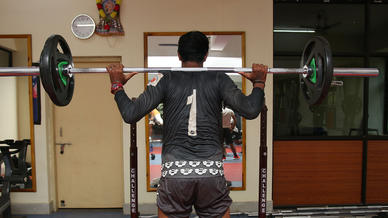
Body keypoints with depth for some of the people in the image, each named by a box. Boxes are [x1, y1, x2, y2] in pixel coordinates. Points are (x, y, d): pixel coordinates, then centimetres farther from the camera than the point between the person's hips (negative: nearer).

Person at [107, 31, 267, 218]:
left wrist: (117, 85, 11)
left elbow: (130, 114, -4)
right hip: (211, 171, 0)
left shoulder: (168, 80, 2)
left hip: (174, 171, 0)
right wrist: (259, 83, 10)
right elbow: (250, 110, -7)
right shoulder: (218, 79, 3)